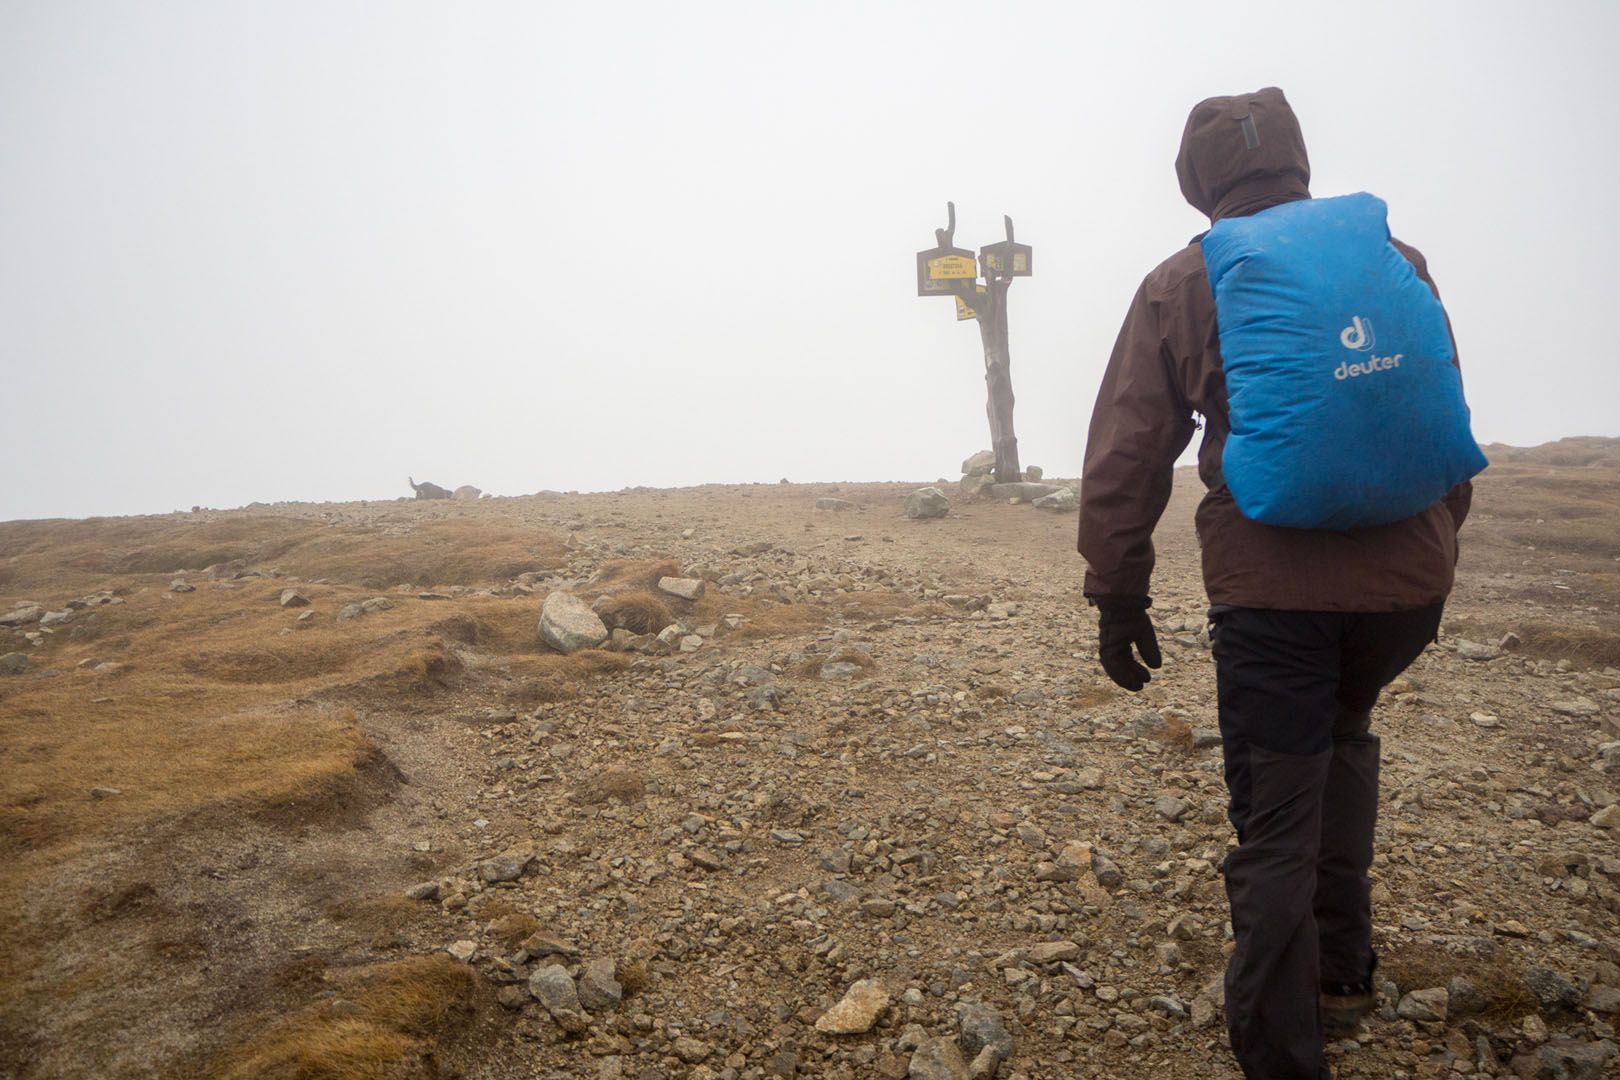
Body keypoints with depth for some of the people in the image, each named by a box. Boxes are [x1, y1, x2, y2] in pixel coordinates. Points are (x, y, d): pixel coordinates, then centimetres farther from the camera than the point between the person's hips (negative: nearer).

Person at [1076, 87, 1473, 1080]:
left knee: (1275, 831, 6)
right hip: (1405, 575, 4)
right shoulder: (1396, 262, 10)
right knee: (1346, 727, 30)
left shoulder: (1182, 287, 2)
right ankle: (1341, 970, 35)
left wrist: (1119, 594, 3)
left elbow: (1127, 454, -3)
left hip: (1270, 585, -4)